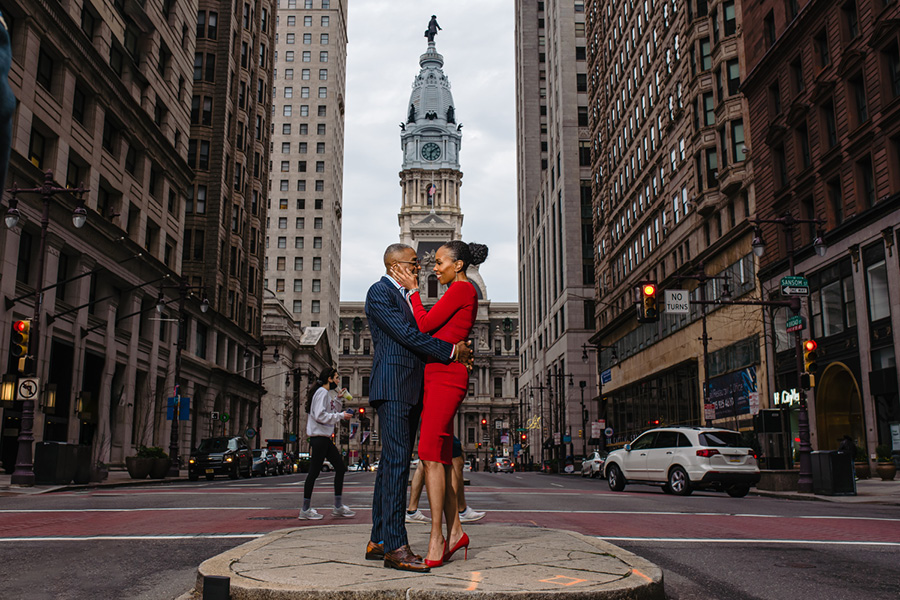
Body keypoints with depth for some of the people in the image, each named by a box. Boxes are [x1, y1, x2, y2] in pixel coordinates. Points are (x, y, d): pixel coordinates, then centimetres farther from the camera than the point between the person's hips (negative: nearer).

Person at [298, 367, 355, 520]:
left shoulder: (328, 393, 19)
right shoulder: (322, 392, -11)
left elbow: (332, 414, 21)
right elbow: (320, 415, -21)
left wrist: (337, 399, 13)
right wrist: (341, 416, -16)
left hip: (325, 438, 10)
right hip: (319, 437, -10)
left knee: (340, 467, 8)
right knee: (314, 472, -6)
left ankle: (338, 506, 12)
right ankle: (305, 510, 0)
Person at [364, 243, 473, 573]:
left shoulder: (404, 296, 25)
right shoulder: (379, 292, -5)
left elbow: (415, 338, 23)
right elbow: (407, 335, -14)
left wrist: (457, 353, 9)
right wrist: (451, 352, -11)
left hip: (410, 391, 10)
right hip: (392, 387, -10)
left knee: (391, 463, 8)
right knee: (396, 462, -14)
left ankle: (379, 541, 13)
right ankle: (395, 547, -15)